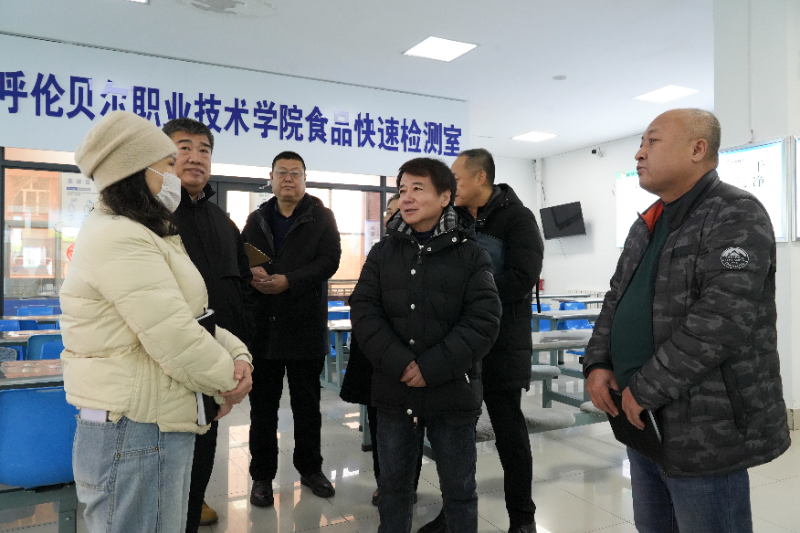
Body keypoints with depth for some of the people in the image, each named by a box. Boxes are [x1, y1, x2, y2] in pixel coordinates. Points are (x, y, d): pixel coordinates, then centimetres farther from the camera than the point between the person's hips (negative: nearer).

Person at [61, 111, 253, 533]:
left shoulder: (143, 237, 15)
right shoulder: (122, 241, -20)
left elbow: (193, 317, 14)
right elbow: (175, 338, -25)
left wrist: (237, 354, -2)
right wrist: (226, 380, -8)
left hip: (158, 432, 10)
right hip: (135, 439, -10)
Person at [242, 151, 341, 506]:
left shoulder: (321, 217, 3)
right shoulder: (257, 219, 12)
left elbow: (329, 260, -10)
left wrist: (287, 281, -20)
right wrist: (251, 274, -14)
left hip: (306, 326, -2)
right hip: (262, 326, 2)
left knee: (307, 403, 12)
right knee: (263, 403, 10)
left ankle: (310, 467, 30)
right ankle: (262, 474, 25)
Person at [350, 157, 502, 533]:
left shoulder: (470, 254, -4)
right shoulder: (382, 253, 5)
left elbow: (483, 319, -11)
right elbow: (363, 311, -2)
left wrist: (433, 367, -18)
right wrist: (398, 363, -16)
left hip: (452, 390, -2)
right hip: (394, 390, 3)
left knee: (459, 488, 13)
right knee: (393, 483, 18)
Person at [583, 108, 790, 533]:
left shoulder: (736, 215, -13)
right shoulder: (647, 224, 14)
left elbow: (721, 319, -24)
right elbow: (617, 300, 15)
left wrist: (645, 390, -21)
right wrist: (597, 364, -1)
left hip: (703, 430, -8)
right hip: (644, 421, 8)